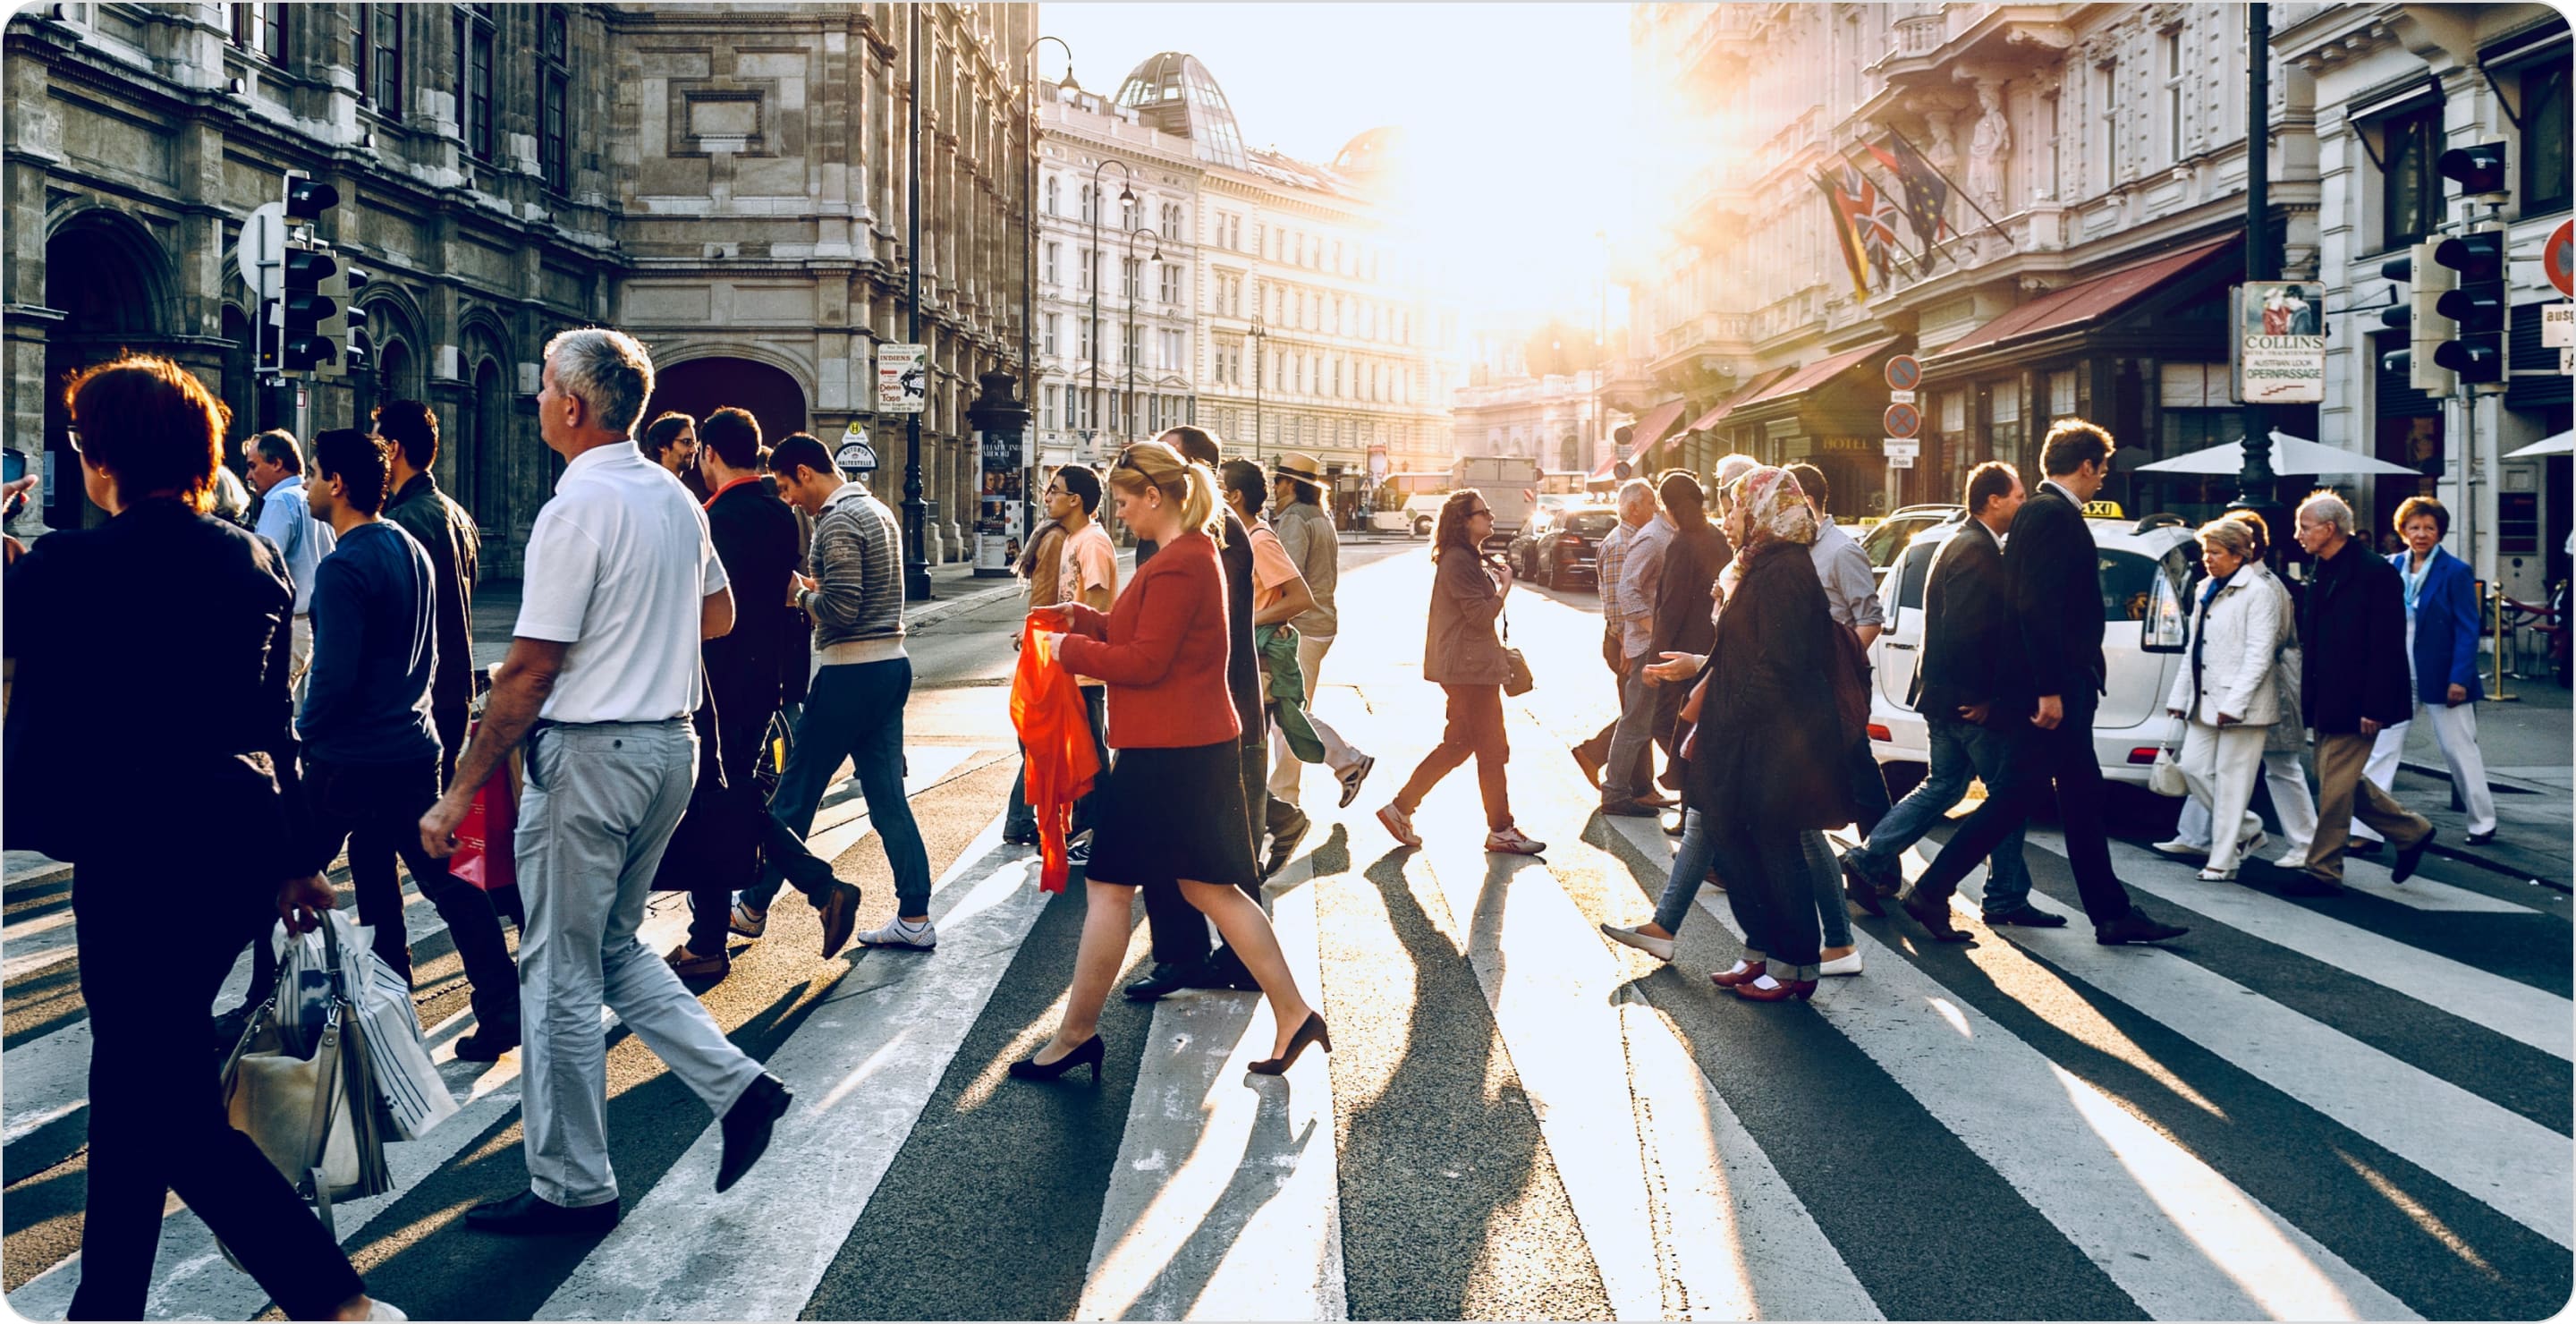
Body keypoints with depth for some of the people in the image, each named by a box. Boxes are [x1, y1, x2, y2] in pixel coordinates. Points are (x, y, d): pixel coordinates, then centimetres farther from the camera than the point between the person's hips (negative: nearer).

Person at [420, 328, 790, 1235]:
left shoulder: (579, 507, -16)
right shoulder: (675, 497, 8)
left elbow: (528, 671, -18)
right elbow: (719, 615, 22)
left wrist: (459, 794, -13)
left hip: (590, 753, -8)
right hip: (670, 743, 8)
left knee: (561, 973, 4)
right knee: (613, 945, 22)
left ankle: (572, 1188, 15)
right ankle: (735, 1083, 13)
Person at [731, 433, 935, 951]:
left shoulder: (837, 522, -14)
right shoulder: (879, 511, 15)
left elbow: (841, 610, -22)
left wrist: (801, 595, -4)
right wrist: (817, 587, 12)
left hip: (850, 673, -9)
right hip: (892, 664, 9)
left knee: (793, 794, 4)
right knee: (888, 797, 9)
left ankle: (753, 907, 17)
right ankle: (914, 918, 9)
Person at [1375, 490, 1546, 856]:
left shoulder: (1468, 559, 17)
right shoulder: (1458, 561, -18)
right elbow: (1482, 616, -20)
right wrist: (1505, 584, -10)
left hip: (1467, 665, 11)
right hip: (1470, 666, -11)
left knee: (1457, 743, 15)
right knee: (1492, 750, -1)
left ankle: (1400, 808, 16)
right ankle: (1500, 830, 9)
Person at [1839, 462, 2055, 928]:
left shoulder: (1963, 544, 15)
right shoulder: (1976, 551, -17)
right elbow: (1966, 632, -24)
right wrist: (1984, 698, -18)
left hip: (1944, 697, 10)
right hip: (1968, 699, -10)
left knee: (1943, 786, 16)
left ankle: (1866, 862, 14)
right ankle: (2007, 899, 10)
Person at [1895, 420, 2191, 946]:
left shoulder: (2046, 511, 16)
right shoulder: (2052, 513, -14)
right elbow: (2036, 606, -23)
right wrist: (2049, 689, -25)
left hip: (2065, 686, 10)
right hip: (2054, 686, -10)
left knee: (2082, 798, 12)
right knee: (2016, 794, -7)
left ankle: (2113, 914, 19)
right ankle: (1932, 892, -2)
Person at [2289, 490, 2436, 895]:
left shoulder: (2376, 574, -14)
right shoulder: (2324, 573, 12)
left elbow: (2388, 648, -17)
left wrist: (2375, 708, -20)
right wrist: (2308, 698, 13)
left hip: (2354, 705, -9)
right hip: (2325, 704, 9)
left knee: (2335, 786, -4)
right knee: (2344, 782, 16)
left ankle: (2322, 871, 5)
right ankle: (2411, 831, 32)